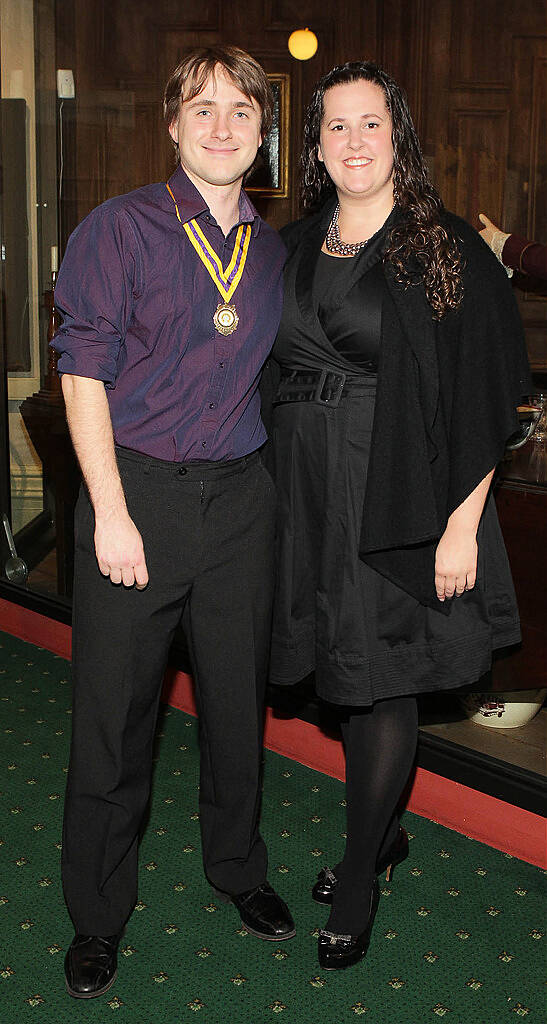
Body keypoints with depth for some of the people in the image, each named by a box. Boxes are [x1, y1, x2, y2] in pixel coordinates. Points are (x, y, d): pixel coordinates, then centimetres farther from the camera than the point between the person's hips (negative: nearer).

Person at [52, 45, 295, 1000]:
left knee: (237, 695, 14)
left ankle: (237, 867, 38)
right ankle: (97, 914, 23)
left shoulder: (275, 249, 10)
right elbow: (84, 374, -9)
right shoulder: (119, 228, -4)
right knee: (113, 707, 3)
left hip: (240, 493, 4)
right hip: (137, 489, -4)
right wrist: (111, 513, -14)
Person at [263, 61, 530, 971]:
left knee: (383, 685, 3)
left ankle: (360, 878, 20)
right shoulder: (295, 249, 9)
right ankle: (384, 834, 37)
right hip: (309, 496, 5)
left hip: (399, 501, -5)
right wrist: (281, 498, 8)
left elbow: (485, 396, -10)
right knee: (348, 675, 15)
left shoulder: (449, 250, -7)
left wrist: (463, 524, -15)